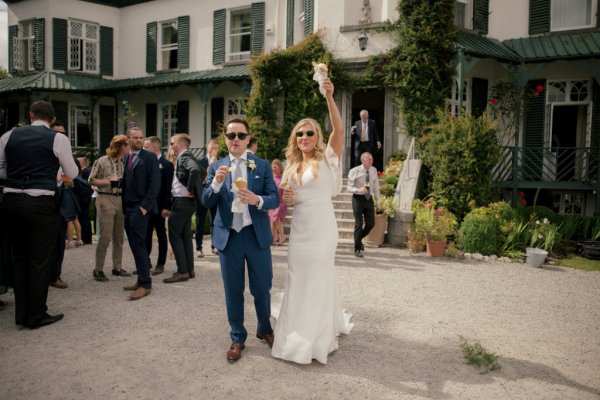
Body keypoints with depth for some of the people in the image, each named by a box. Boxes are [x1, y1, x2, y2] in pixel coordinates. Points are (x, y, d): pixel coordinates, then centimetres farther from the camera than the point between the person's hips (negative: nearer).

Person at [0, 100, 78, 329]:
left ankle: (21, 314, 22)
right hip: (40, 204, -5)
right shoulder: (58, 139, -4)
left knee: (19, 258, 14)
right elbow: (72, 174, 3)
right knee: (40, 260, 4)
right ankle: (36, 316, 11)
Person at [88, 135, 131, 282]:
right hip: (105, 200, -5)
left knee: (119, 237, 10)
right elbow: (91, 180, -5)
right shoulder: (102, 161, -7)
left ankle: (117, 267, 20)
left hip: (121, 200, 6)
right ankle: (98, 270, 4)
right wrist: (108, 181, -15)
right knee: (105, 237, -7)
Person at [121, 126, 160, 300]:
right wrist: (123, 206, 6)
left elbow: (155, 184, -10)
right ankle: (141, 280, 17)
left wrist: (145, 206, -16)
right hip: (127, 208, 6)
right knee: (135, 245, 9)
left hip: (140, 207, -6)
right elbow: (125, 182, 14)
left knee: (139, 244, -9)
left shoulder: (149, 157, -3)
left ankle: (145, 284, -4)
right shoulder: (125, 158, 16)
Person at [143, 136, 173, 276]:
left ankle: (160, 264, 13)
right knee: (146, 235, 10)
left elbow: (169, 187, -12)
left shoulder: (166, 164, -8)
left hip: (159, 206, -5)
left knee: (161, 235, 5)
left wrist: (166, 207, -17)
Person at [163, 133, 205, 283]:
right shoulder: (186, 156, 14)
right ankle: (189, 269, 20)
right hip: (187, 202, 10)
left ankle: (182, 271, -3)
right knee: (185, 235, 14)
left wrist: (190, 189, -22)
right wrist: (195, 187, 16)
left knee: (175, 235, -5)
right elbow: (203, 172, 24)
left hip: (182, 201, -10)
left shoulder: (184, 156, -14)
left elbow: (195, 170, -33)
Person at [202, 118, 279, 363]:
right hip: (228, 236, 1)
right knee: (233, 291, 10)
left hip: (257, 235, -1)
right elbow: (207, 202, -1)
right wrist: (217, 182, -19)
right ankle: (238, 338, 27)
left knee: (262, 288, 9)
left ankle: (265, 329, 35)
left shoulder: (262, 165, 1)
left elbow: (274, 199, -3)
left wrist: (258, 200, -24)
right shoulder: (216, 167, 4)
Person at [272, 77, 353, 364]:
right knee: (298, 279, 13)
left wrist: (329, 98, -32)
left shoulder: (327, 159, -5)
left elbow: (339, 130, -22)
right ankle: (300, 330, 32)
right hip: (299, 229, 6)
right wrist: (284, 199, -6)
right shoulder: (292, 166, 11)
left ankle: (317, 339, 18)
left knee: (318, 279, 3)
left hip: (321, 229, -6)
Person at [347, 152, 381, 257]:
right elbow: (349, 188, -10)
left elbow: (376, 187, 11)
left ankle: (359, 238, 32)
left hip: (369, 199, 4)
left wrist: (378, 200, 7)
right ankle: (357, 249, 11)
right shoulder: (354, 171, -10)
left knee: (371, 223, 4)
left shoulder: (373, 170, 3)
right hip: (358, 198, -4)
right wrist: (358, 190, -30)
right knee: (359, 224, -2)